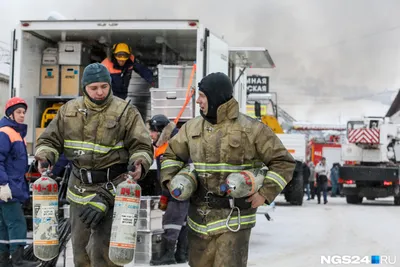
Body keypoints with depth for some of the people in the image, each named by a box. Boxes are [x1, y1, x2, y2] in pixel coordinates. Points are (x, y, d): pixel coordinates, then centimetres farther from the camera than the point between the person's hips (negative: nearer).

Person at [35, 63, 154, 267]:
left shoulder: (126, 112, -6)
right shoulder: (69, 110, 4)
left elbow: (142, 147, -5)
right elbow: (49, 140, 10)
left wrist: (139, 164, -26)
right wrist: (45, 157, -11)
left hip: (113, 187, -5)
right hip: (79, 187, 5)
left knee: (102, 249, -10)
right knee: (80, 247, 16)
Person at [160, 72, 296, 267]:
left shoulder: (250, 129, -7)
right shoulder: (192, 127, 7)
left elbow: (283, 162, -3)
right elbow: (172, 154, 21)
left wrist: (265, 193, -12)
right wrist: (170, 180, 3)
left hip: (234, 217, -5)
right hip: (199, 216, 5)